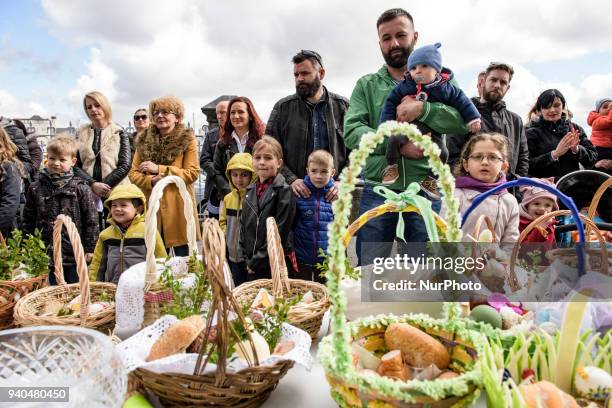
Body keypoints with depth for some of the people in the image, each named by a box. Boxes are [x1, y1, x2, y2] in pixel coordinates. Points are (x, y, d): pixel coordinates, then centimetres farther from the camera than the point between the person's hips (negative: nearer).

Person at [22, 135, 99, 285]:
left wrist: (90, 248, -5)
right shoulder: (35, 188, 4)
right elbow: (28, 220, 10)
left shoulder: (81, 188, -6)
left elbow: (91, 220, -4)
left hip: (75, 255, -2)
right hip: (46, 254, 3)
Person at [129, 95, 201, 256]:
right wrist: (151, 180, -13)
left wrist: (159, 169, -12)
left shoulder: (187, 139, 0)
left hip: (178, 207, -3)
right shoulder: (144, 140, 11)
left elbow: (192, 173, -8)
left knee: (183, 259, 5)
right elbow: (133, 173, 9)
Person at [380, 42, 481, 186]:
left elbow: (462, 101, 10)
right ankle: (391, 166, -4)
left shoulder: (445, 88, 1)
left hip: (432, 132, 1)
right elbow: (390, 103, 2)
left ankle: (432, 178, 10)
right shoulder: (404, 86, -1)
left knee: (442, 152, -14)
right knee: (394, 139, -28)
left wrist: (473, 119, 6)